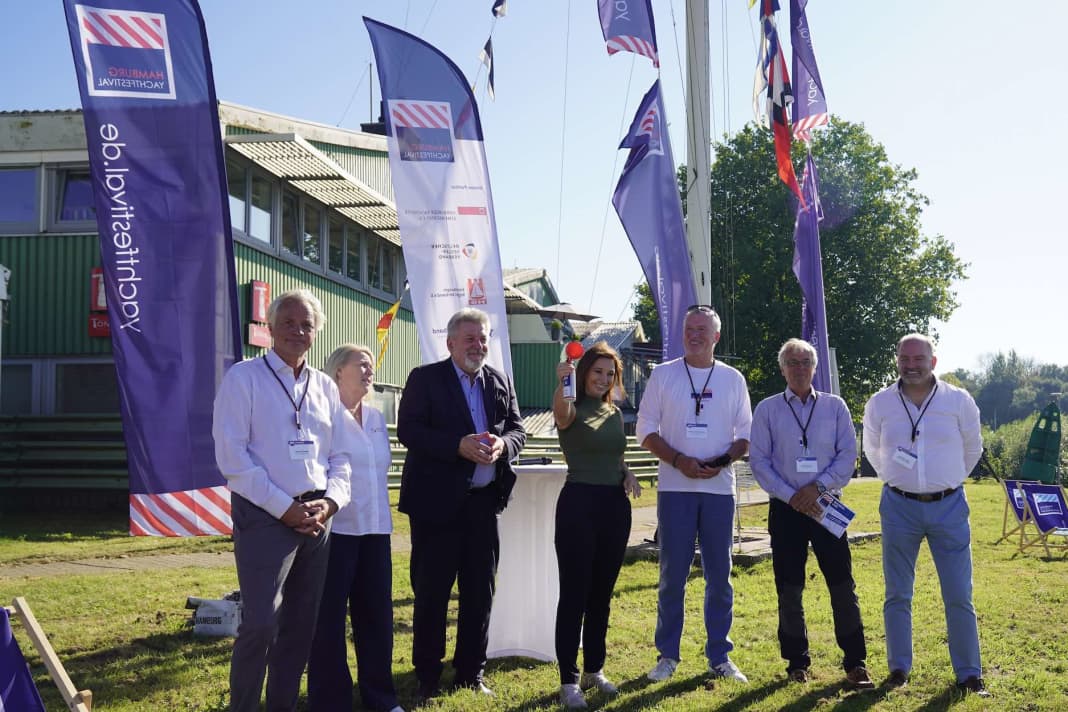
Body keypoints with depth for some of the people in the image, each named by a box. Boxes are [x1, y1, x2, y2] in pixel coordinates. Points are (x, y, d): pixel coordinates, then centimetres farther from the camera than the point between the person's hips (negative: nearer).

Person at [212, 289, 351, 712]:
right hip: (264, 515, -5)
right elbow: (232, 457, -10)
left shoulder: (325, 387, 13)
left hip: (316, 517, 6)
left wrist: (328, 502, -5)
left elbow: (340, 457, 15)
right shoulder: (244, 378, -2)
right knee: (261, 622, -11)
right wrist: (285, 507, -14)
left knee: (301, 623, 10)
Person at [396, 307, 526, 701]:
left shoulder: (501, 381, 11)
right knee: (431, 590, 3)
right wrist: (458, 446, -23)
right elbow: (408, 430, -12)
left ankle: (471, 670, 24)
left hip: (483, 500, 5)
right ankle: (427, 674, 16)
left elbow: (517, 429, 10)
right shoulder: (425, 378, -4)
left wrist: (503, 444, -13)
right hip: (437, 500, -4)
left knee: (481, 590, 11)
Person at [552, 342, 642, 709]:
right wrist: (562, 384, -54)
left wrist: (627, 473, 5)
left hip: (615, 505, 6)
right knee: (574, 594, -3)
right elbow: (561, 413, -33)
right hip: (579, 503, -6)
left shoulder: (615, 413, 13)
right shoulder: (573, 409, -7)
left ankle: (594, 670, 25)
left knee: (602, 594, 14)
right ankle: (568, 680, 4)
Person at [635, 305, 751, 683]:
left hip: (719, 488, 1)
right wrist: (678, 461, -13)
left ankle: (719, 656, 15)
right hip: (675, 488, -1)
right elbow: (646, 430, 2)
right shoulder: (663, 375, 4)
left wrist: (722, 461, -11)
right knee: (672, 573, 1)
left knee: (719, 575, 6)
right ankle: (667, 655, 11)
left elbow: (746, 436, 9)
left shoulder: (733, 379, 8)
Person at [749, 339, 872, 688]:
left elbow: (848, 455, 2)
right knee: (789, 589, 5)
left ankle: (855, 662, 6)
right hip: (785, 507, 0)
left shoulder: (835, 406, 7)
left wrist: (817, 486, -11)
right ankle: (797, 662, 18)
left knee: (842, 585, -3)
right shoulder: (767, 409, 4)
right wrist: (791, 496, -10)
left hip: (826, 504, 0)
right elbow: (759, 461, -1)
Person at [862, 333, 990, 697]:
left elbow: (972, 449, 13)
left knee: (959, 596, 2)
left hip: (948, 506, -1)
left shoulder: (959, 401, -4)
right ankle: (899, 668, 21)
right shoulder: (879, 404, -2)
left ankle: (969, 674, 14)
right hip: (899, 506, 1)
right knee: (897, 595, 8)